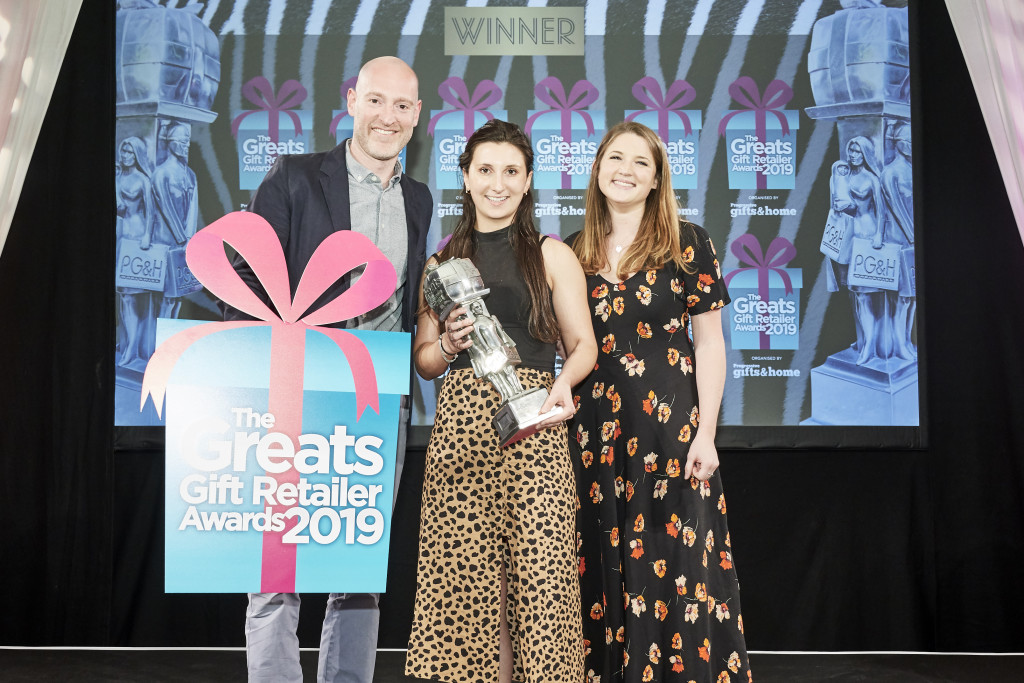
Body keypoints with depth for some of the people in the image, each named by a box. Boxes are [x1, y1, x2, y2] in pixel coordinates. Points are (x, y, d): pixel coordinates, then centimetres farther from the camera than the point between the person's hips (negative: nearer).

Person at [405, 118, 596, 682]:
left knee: (540, 568, -9)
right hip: (460, 424, 2)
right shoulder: (441, 262, 15)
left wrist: (563, 382, -12)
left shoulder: (552, 256, 10)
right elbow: (422, 362, 17)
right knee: (466, 576, -2)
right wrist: (449, 344, -4)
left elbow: (583, 345, 8)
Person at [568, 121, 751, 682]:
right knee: (602, 570, 7)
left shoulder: (687, 245, 0)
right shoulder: (574, 253, 10)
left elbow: (710, 342, -2)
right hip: (594, 431, 3)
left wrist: (705, 433, -9)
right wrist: (558, 422, 5)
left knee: (675, 567, -3)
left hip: (671, 425, -3)